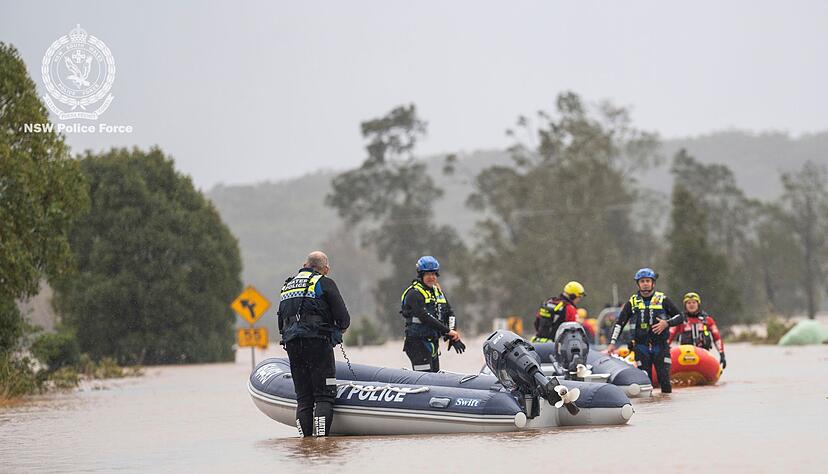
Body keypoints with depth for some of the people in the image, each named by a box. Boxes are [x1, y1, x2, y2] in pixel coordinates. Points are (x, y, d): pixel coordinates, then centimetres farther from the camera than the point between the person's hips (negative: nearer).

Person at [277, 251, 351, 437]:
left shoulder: (287, 286, 22)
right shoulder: (324, 283, 3)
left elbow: (281, 323, 21)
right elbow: (343, 318, -2)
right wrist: (340, 328, 18)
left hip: (291, 345, 6)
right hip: (318, 343, -6)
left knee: (303, 398, 8)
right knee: (324, 396, -6)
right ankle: (322, 437, -17)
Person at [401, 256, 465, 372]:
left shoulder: (438, 291, 15)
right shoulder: (414, 293, -12)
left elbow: (449, 312, 10)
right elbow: (425, 317, -23)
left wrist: (453, 336, -6)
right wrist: (447, 331, -23)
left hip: (433, 340, 8)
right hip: (418, 342, -8)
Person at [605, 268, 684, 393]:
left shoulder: (663, 300, 4)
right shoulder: (632, 302, 8)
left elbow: (680, 317, 8)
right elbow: (619, 323, 10)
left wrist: (667, 323, -12)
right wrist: (612, 343, 2)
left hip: (660, 346, -1)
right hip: (641, 347, 1)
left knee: (664, 378, -6)